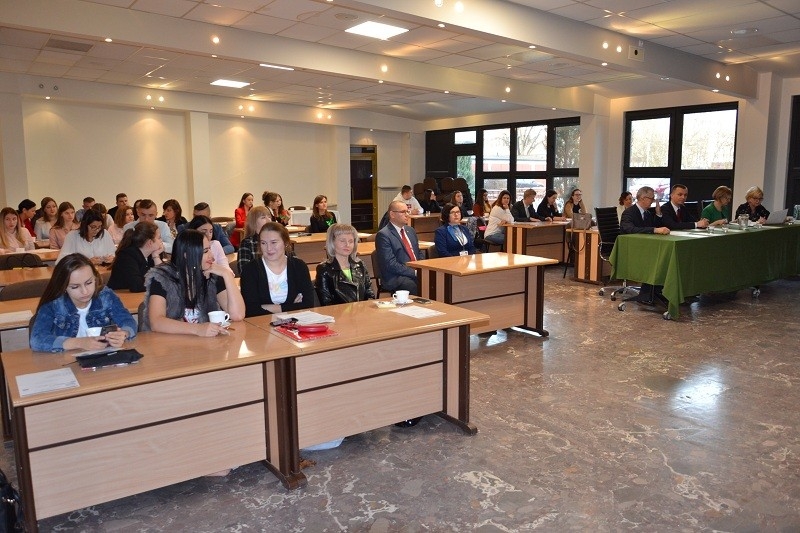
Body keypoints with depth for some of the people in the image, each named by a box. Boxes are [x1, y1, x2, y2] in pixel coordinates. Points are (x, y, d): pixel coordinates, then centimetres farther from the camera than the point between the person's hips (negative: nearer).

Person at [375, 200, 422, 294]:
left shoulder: (410, 230, 18)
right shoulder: (383, 235, -7)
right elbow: (390, 264, -14)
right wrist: (415, 272, -18)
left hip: (417, 272, 7)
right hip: (395, 279, -7)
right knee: (413, 286, -35)